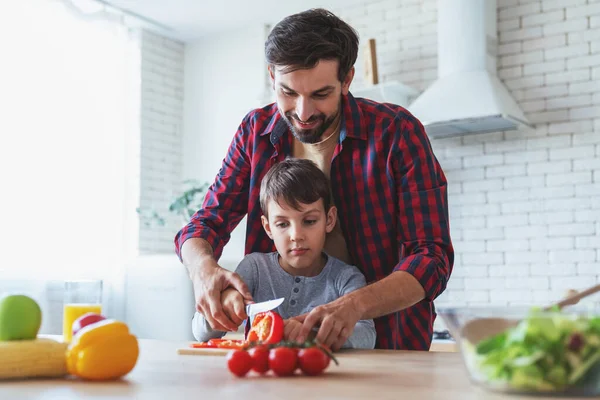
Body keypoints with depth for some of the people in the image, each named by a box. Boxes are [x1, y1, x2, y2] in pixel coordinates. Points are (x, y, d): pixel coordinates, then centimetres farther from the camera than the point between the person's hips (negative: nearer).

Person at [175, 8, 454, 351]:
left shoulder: (397, 131, -14)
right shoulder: (258, 130, -2)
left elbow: (433, 258, -17)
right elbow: (207, 224, 1)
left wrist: (355, 305, -35)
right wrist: (203, 268, -23)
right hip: (282, 342, 4)